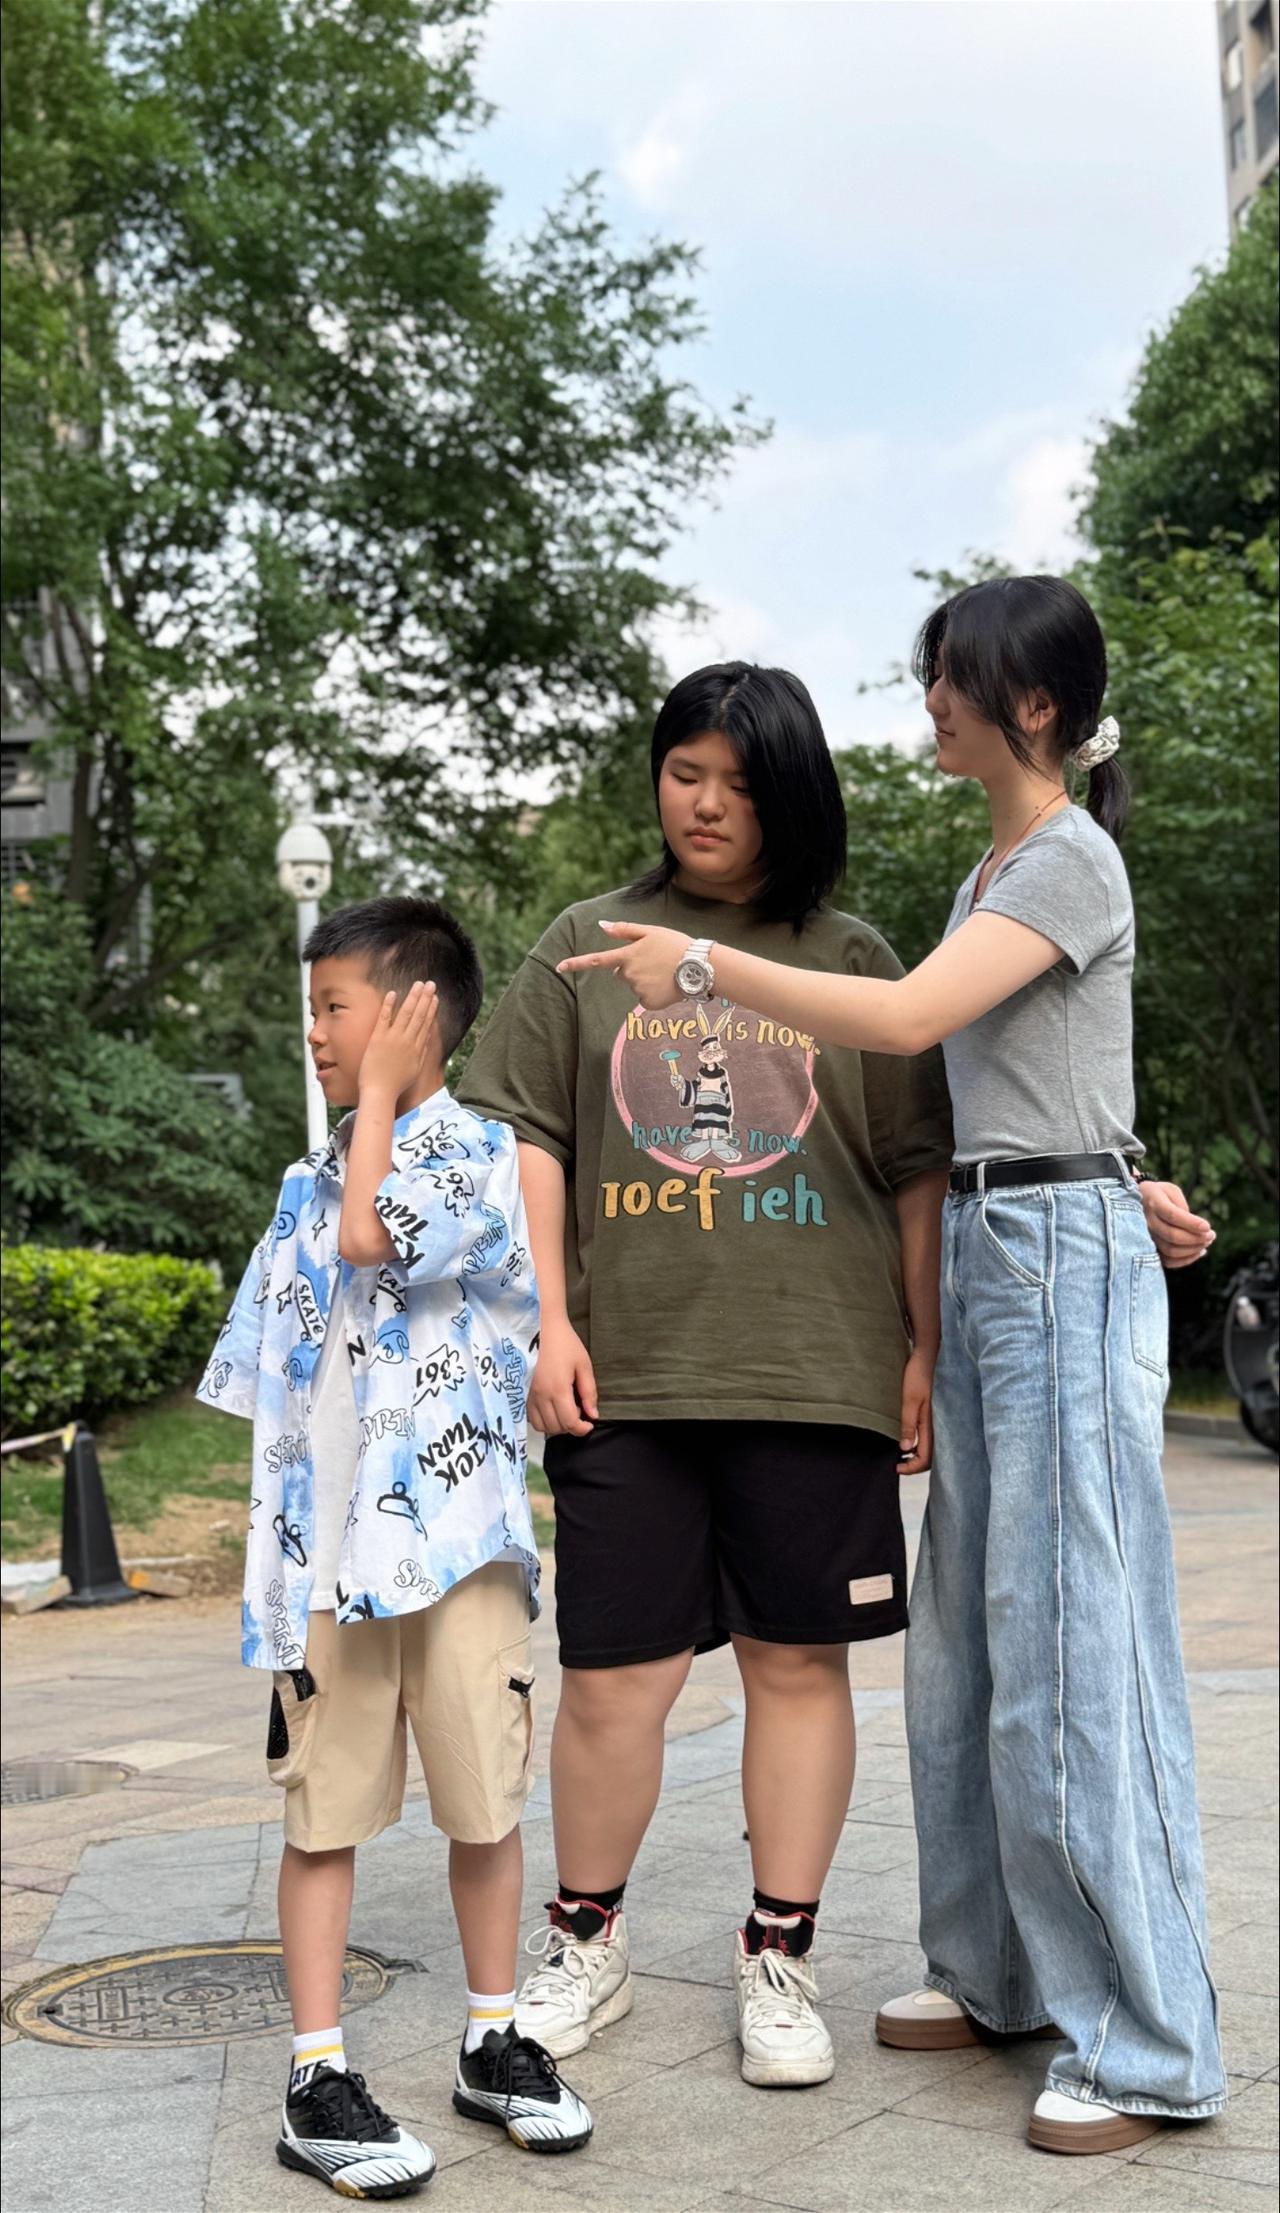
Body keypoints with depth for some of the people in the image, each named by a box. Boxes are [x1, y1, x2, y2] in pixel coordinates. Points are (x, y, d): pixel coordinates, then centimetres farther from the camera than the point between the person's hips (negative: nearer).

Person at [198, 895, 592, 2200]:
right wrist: (266, 1534, 13)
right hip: (321, 1550, 4)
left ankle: (493, 2044, 24)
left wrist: (380, 1090, -10)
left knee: (484, 1797, 7)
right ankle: (316, 2080, 13)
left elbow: (377, 1234, -24)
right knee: (325, 1810, 5)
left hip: (458, 1539, -4)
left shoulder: (481, 1152, -4)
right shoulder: (310, 1183, 13)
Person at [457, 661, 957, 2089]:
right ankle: (584, 1943, 24)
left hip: (814, 1373, 0)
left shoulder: (850, 959, 9)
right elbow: (525, 1137, 6)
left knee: (799, 1660, 6)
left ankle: (778, 1959, 21)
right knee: (613, 1674, 3)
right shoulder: (586, 945, 10)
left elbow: (915, 1170, 8)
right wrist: (545, 1320, -3)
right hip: (625, 1374, 0)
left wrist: (925, 1352, 3)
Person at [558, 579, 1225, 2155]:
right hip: (983, 1256, 9)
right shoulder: (996, 868, 18)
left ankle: (1147, 2044, 4)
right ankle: (1002, 1972, 25)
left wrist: (699, 963, -18)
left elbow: (904, 1021, -24)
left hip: (1061, 1262, -9)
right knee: (967, 1637, 12)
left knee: (1068, 1641, -6)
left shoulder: (1070, 861, -11)